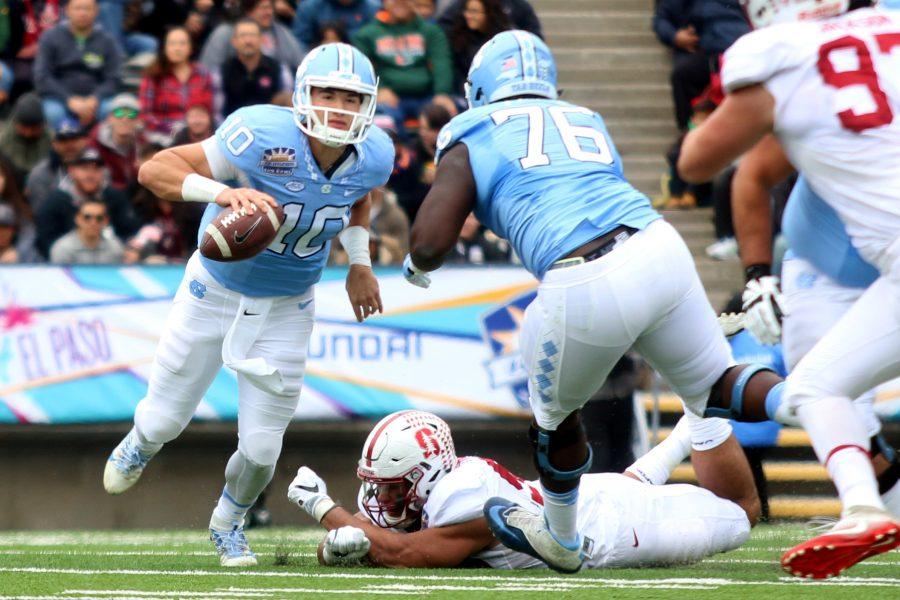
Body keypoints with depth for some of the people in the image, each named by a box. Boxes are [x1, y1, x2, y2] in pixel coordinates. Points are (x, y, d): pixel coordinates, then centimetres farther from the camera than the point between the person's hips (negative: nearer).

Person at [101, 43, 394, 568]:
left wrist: (359, 262, 6)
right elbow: (156, 170, -33)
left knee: (261, 446, 2)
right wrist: (222, 193, -49)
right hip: (217, 289, -3)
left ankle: (229, 523, 36)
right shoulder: (266, 137, -34)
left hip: (286, 308, 3)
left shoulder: (373, 157, -18)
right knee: (167, 418, 13)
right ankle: (141, 446, 53)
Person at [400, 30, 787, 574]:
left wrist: (416, 268, 27)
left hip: (584, 292, -4)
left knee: (556, 414, 22)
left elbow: (428, 245, 4)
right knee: (714, 386, 20)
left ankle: (561, 540, 42)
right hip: (660, 249, 4)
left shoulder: (472, 138, 13)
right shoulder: (587, 122, 28)